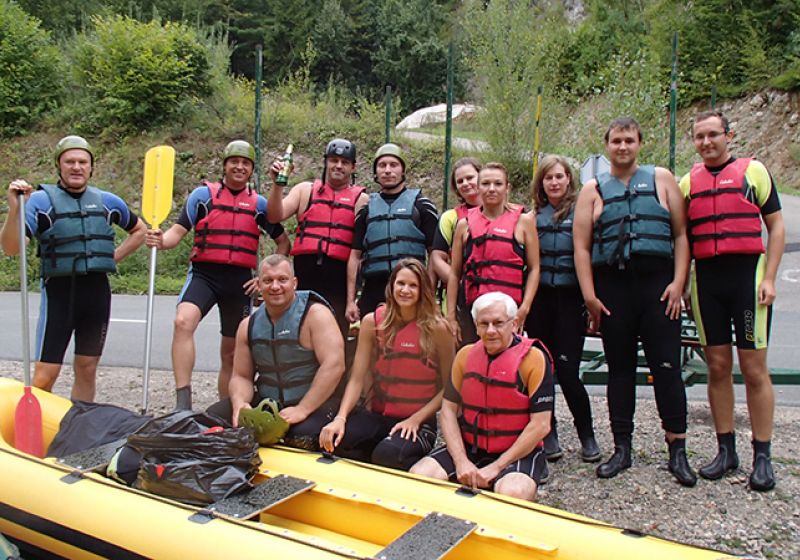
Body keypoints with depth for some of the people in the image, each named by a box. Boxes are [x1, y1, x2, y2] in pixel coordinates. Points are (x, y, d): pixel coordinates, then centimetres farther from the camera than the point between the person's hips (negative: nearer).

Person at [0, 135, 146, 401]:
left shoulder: (107, 201, 8)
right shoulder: (42, 200, -4)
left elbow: (139, 230, 24)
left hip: (98, 291, 4)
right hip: (59, 291, -4)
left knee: (87, 371, 12)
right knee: (44, 377, -6)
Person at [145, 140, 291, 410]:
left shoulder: (259, 204, 9)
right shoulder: (203, 194, 5)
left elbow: (283, 241, 16)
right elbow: (178, 231, 0)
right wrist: (162, 240, -23)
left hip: (240, 281, 2)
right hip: (204, 274, -2)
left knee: (231, 354, 10)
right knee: (183, 321, -31)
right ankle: (183, 402, -28)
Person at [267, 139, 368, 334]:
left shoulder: (360, 198, 9)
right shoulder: (306, 190, 14)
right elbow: (275, 217, 4)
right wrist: (277, 184, -9)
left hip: (340, 274, -1)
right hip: (306, 271, 2)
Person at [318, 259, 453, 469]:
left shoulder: (437, 328, -7)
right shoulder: (372, 322, -1)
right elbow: (357, 379, -5)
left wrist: (416, 419, -13)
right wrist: (340, 418, -20)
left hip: (419, 422, -2)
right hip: (378, 416, 3)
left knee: (388, 454, -33)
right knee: (334, 439, -27)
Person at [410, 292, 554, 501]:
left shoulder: (533, 358, -10)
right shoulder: (465, 354, 4)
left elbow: (540, 425, -13)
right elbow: (449, 409, 5)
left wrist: (496, 467, -15)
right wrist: (461, 461, -9)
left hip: (518, 454, -4)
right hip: (468, 448, 4)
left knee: (512, 494, -34)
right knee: (419, 476, -18)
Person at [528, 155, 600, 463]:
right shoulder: (533, 215, 12)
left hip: (569, 298, -3)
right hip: (539, 297, 3)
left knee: (567, 370, -6)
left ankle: (587, 436, 11)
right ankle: (548, 434, 17)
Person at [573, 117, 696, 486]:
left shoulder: (661, 179, 11)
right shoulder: (593, 190, 11)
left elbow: (681, 234, 6)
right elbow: (581, 246, 4)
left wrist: (678, 283, -5)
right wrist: (590, 297, -5)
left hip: (658, 282, -1)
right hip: (612, 286, 1)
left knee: (666, 367, -3)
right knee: (619, 368, 7)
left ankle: (677, 450, 6)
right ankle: (622, 448, 16)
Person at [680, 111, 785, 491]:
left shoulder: (753, 170, 5)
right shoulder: (688, 182, 13)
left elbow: (776, 226, 3)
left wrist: (768, 278, -6)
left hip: (747, 274, -3)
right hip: (705, 278, 3)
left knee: (754, 368, -2)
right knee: (717, 367, 6)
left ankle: (762, 456, 8)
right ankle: (726, 450, 17)